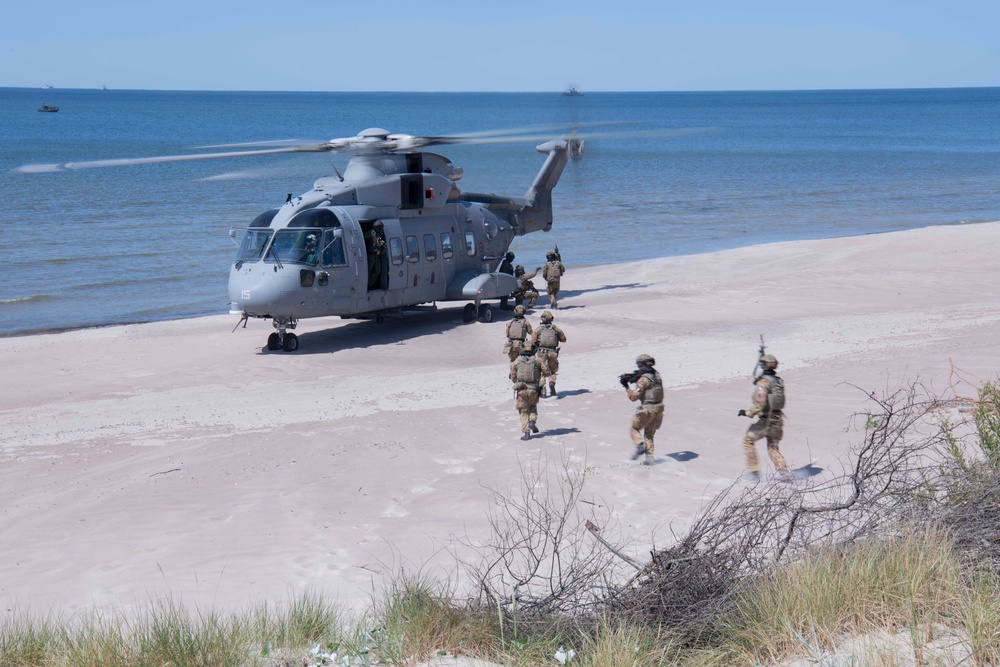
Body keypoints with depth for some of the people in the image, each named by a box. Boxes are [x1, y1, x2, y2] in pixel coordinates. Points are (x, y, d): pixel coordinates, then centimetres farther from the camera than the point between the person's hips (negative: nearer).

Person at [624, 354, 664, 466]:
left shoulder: (643, 379, -16)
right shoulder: (657, 376, 8)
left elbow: (633, 396, -18)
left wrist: (626, 386, -8)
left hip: (647, 409, -7)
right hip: (658, 408, 7)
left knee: (634, 428, 14)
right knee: (649, 434, 17)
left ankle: (640, 445, -8)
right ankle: (649, 458, 11)